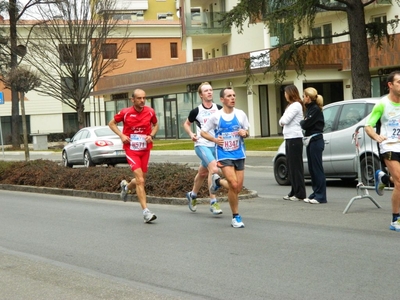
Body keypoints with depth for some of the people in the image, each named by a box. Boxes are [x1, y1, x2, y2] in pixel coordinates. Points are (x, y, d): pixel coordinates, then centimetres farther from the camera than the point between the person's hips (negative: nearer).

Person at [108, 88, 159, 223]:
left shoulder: (150, 112, -2)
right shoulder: (125, 113, -8)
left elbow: (155, 125, 17)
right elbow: (111, 123, 6)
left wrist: (151, 135, -3)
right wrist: (121, 135, -9)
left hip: (145, 150, 4)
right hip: (131, 150, -4)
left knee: (141, 180, 14)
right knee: (140, 180, -16)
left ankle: (126, 186, 49)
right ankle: (146, 211, -17)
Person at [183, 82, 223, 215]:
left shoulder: (219, 109, 0)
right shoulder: (196, 111, -4)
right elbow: (186, 124, 12)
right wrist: (191, 134, -5)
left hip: (215, 145, 4)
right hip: (202, 145, -4)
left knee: (203, 173, 17)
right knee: (214, 169, -24)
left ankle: (192, 195, 43)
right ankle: (213, 202, -19)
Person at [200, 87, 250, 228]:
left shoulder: (240, 114, 1)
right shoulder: (216, 116, -5)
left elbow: (246, 132, 13)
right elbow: (203, 132, 5)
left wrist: (244, 133, -11)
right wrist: (214, 139, -12)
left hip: (239, 154, 4)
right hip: (224, 154, -4)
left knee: (238, 187, 4)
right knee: (234, 185, -17)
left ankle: (218, 181, 35)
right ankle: (236, 217, -2)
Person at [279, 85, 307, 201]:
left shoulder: (296, 105, -10)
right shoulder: (290, 105, 21)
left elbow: (285, 120, -17)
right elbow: (282, 121, 20)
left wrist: (282, 120, 4)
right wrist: (282, 121, -1)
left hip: (295, 138, -10)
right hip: (289, 139, 10)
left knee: (296, 166, -7)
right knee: (291, 167, 11)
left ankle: (300, 194, -4)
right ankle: (294, 192, 16)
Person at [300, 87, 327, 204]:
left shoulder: (316, 109, -12)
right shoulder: (309, 108, 18)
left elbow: (306, 124, -17)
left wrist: (301, 122, 2)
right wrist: (304, 122, -5)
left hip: (316, 140, -10)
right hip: (310, 141, 10)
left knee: (317, 168, -8)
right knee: (312, 169, 11)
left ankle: (321, 196, -7)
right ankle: (315, 193, 17)